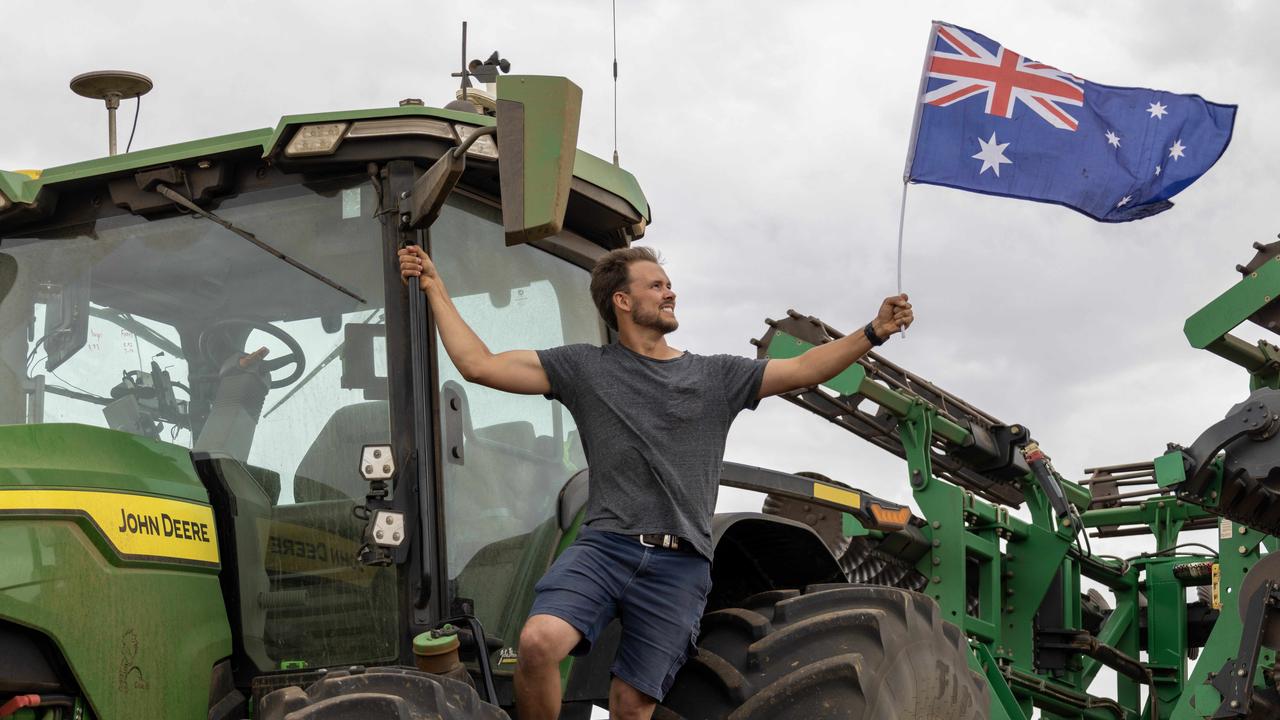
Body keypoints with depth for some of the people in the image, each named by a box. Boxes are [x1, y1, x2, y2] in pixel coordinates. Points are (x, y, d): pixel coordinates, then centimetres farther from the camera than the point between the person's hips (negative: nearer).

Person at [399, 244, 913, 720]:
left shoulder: (717, 376, 16)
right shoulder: (583, 367, 10)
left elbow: (804, 370, 10)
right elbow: (478, 365, 8)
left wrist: (873, 333, -1)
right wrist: (435, 290, 8)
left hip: (679, 566, 2)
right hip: (604, 546, -1)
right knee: (538, 642, -29)